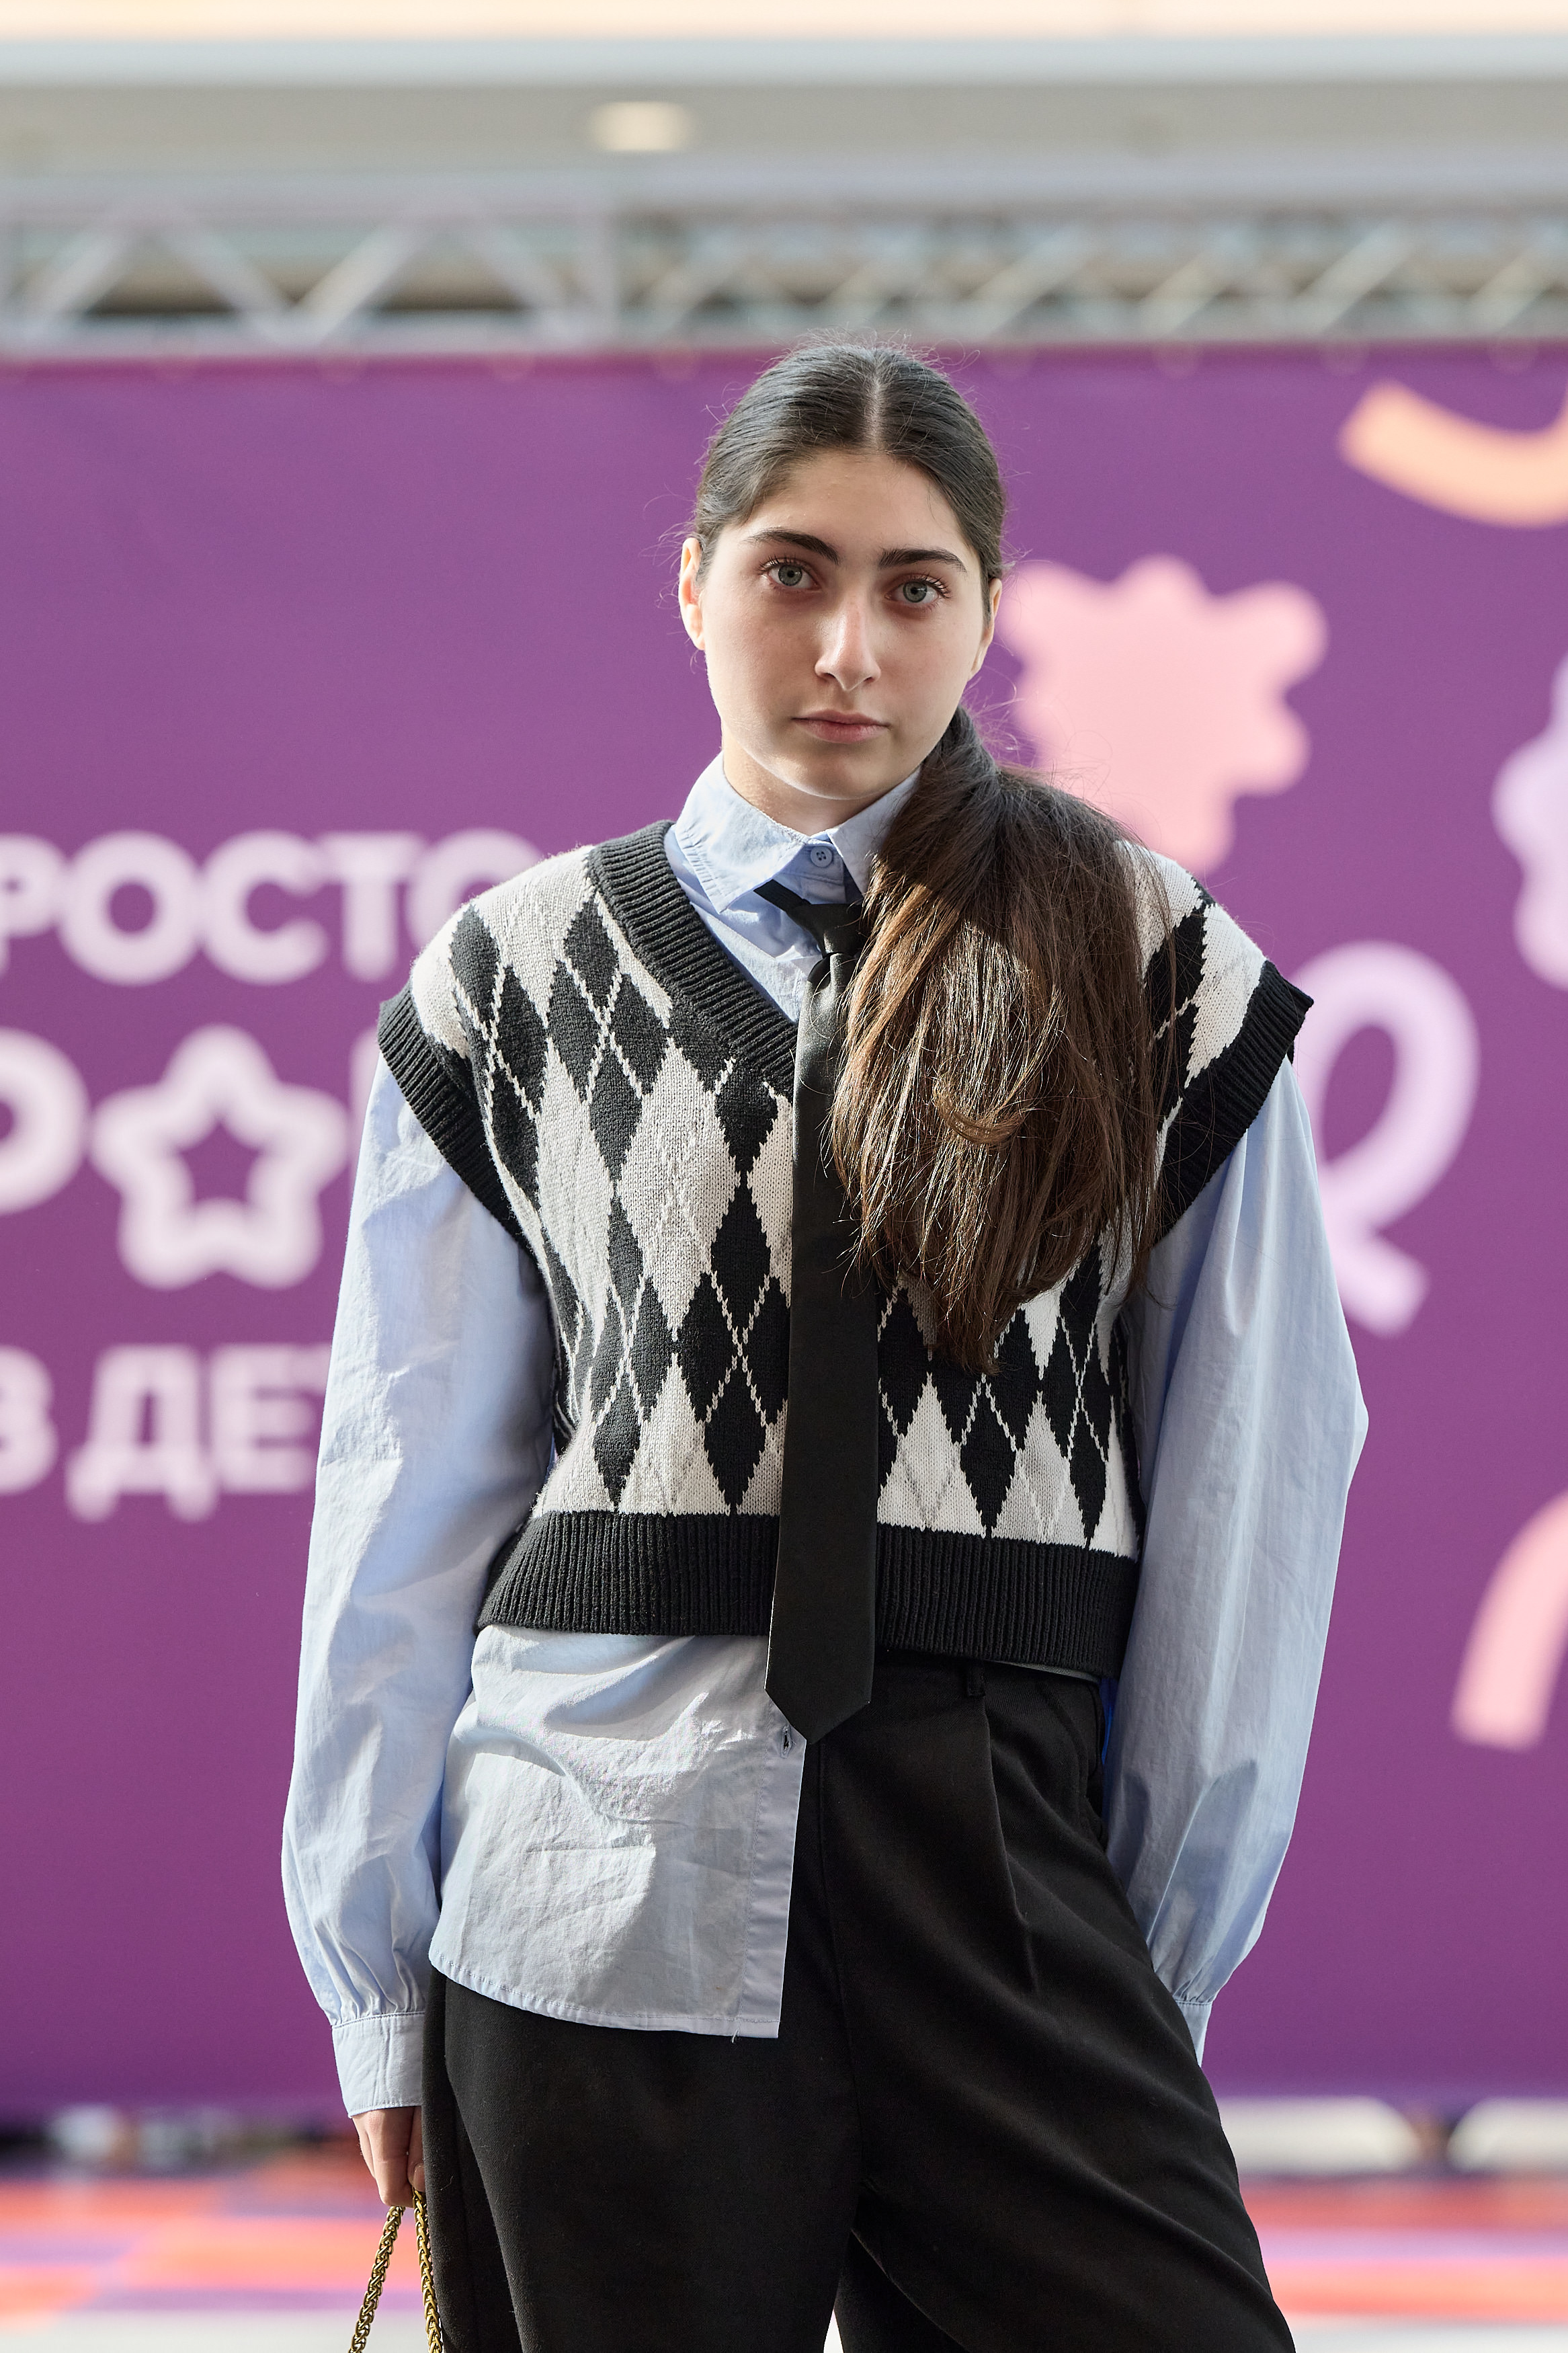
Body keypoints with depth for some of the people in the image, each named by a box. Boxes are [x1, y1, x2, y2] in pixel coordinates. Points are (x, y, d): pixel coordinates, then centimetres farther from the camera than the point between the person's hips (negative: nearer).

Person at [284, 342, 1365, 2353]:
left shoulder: (1155, 983, 6)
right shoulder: (517, 984, 8)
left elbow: (1252, 1494, 6)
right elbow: (408, 1505, 9)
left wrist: (1171, 1949, 4)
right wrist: (378, 1978, 9)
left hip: (1000, 1881, 0)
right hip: (591, 1915, 0)